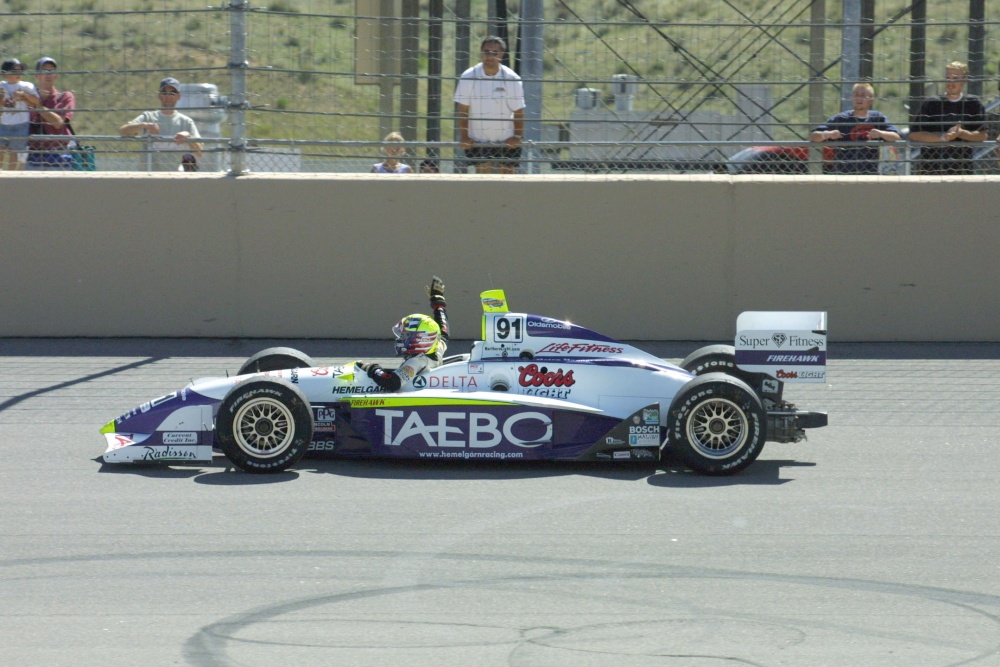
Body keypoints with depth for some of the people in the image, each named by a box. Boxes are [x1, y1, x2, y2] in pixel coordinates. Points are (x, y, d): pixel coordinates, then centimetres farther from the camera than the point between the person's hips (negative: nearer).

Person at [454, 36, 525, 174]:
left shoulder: (512, 79, -6)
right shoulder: (469, 77, -6)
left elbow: (518, 111, -3)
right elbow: (462, 110, -4)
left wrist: (517, 137, -11)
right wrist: (463, 136, -10)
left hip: (507, 142, 0)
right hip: (478, 141, 0)